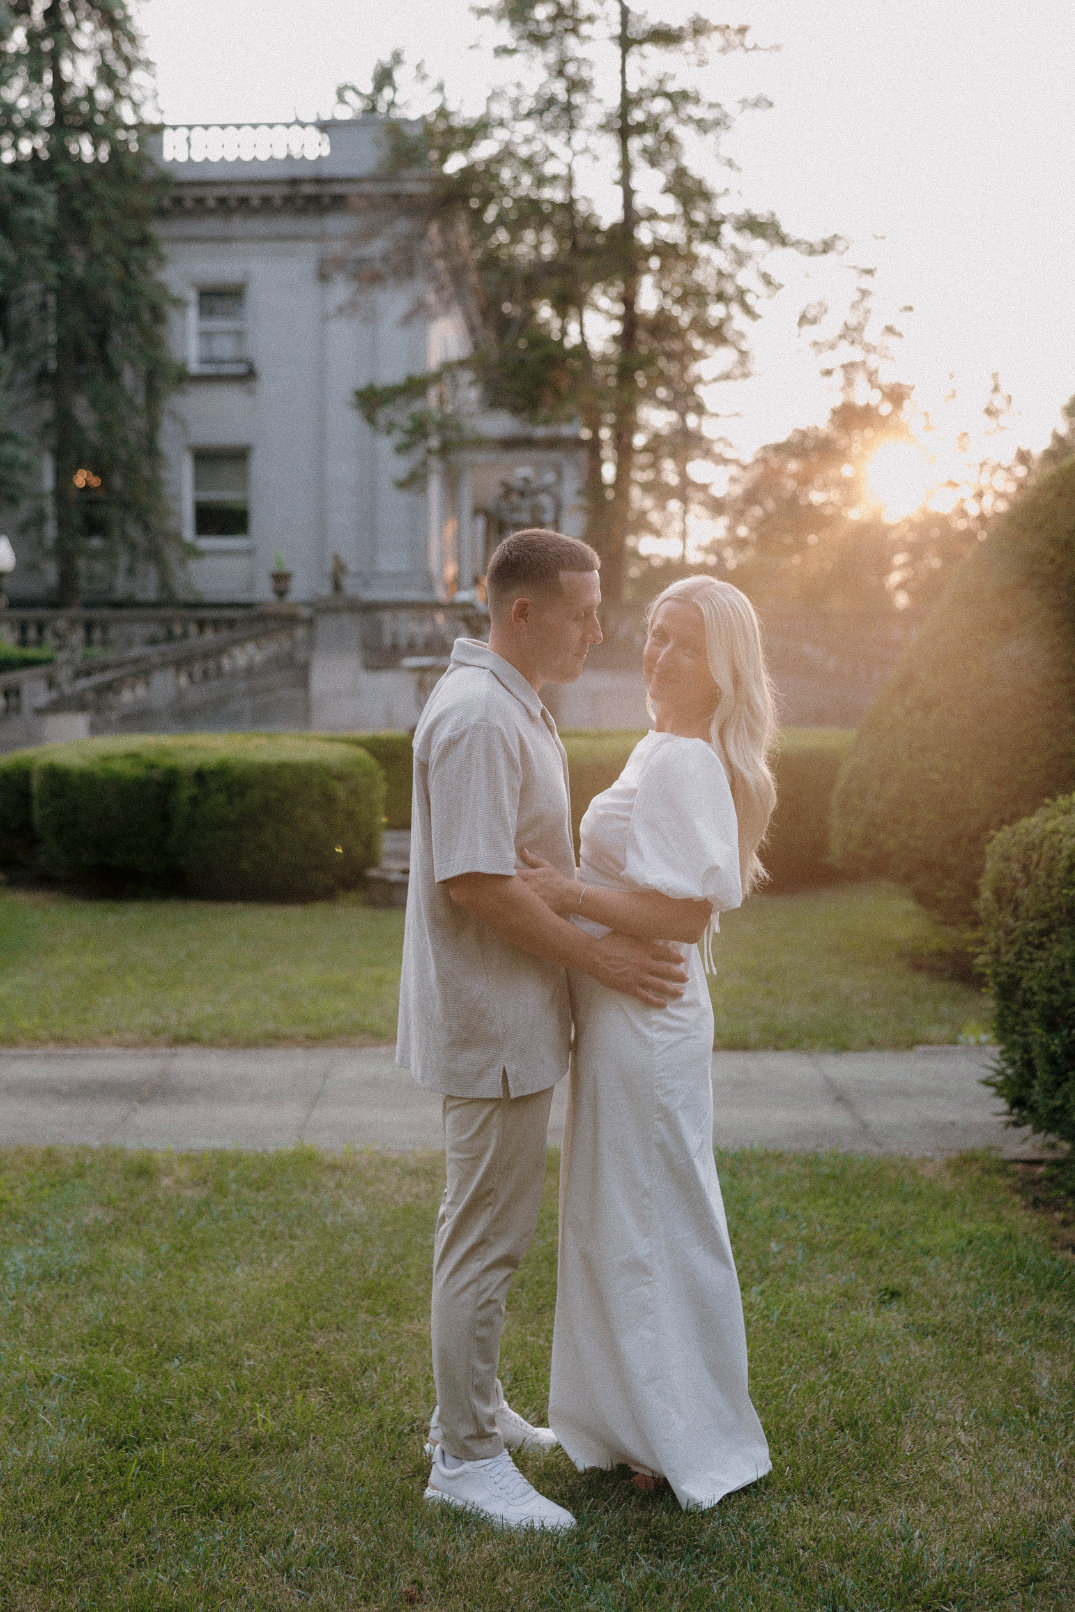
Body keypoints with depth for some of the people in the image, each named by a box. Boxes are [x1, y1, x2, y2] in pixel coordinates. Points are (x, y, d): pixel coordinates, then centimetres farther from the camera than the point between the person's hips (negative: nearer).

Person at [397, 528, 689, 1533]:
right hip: (491, 1023, -11)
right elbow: (474, 882, -26)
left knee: (485, 1228, 20)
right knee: (485, 1235, -1)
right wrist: (595, 955, -19)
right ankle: (466, 1457, 12)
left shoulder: (513, 707, 14)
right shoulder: (478, 716, -21)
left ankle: (471, 1409, 34)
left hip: (508, 1016, 11)